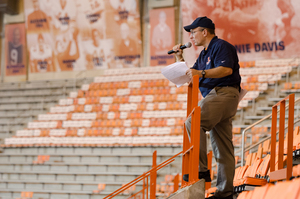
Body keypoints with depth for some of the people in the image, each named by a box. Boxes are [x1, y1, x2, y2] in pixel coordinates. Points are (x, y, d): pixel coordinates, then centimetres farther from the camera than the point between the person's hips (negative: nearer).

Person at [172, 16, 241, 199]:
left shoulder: (221, 46, -4)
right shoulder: (204, 54, 26)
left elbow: (226, 69, -20)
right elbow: (190, 75, 29)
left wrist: (201, 73, -27)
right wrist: (180, 58, 17)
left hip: (223, 93, -10)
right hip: (216, 96, 10)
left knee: (193, 122, -26)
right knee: (223, 148, 7)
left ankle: (201, 169, -30)